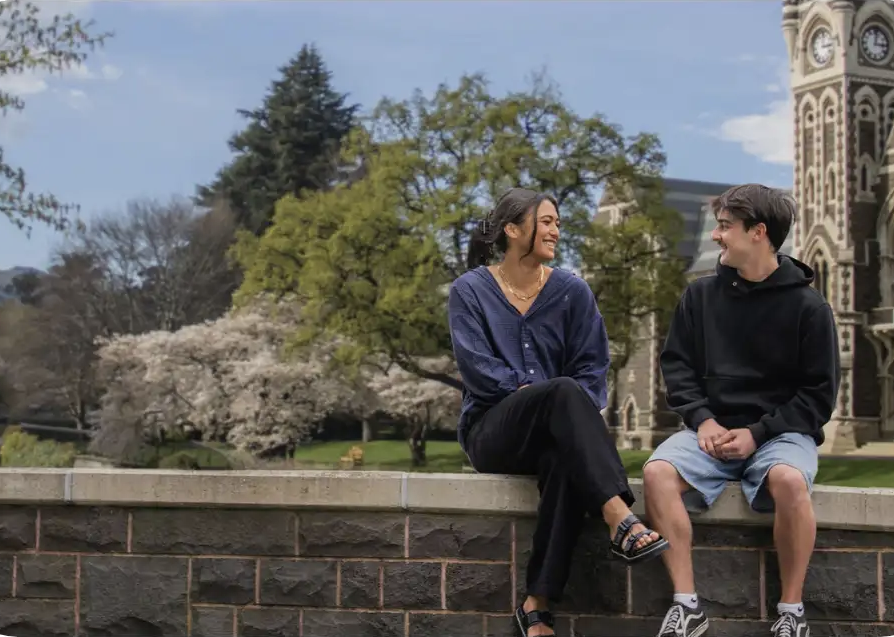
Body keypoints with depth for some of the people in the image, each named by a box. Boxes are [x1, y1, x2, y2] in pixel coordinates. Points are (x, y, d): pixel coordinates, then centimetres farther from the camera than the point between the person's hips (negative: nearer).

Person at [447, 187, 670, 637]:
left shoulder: (572, 291, 10)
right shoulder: (470, 290, 5)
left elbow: (592, 368, 4)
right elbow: (474, 364, -7)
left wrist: (570, 413, -14)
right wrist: (527, 391, -17)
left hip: (552, 434, 2)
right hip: (491, 431, -2)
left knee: (565, 462, -38)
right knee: (563, 392, -35)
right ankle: (620, 521, -49)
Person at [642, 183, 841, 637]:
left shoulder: (807, 306, -2)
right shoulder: (701, 295, 8)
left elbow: (819, 392, -2)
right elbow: (677, 365, 10)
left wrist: (757, 433, -13)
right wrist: (702, 419, -8)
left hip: (782, 431, -3)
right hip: (713, 429, 3)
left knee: (788, 480, -37)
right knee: (657, 471, -27)